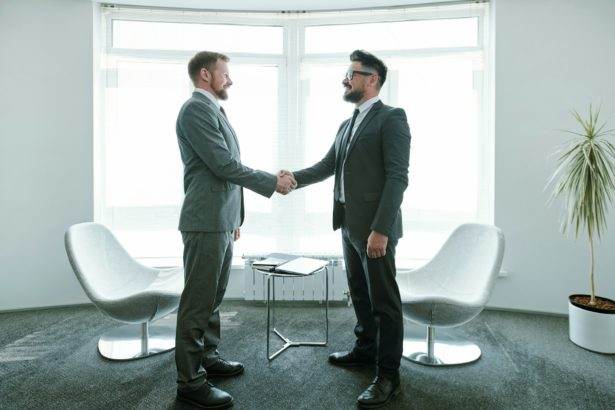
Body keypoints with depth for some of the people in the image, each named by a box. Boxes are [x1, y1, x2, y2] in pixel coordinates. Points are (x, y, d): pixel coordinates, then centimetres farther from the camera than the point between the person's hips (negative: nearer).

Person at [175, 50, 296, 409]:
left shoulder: (213, 110, 19)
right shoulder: (196, 109, -11)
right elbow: (223, 164, -19)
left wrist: (234, 216, 21)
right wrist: (272, 183, -11)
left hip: (221, 220, 10)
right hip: (206, 221, -10)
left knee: (214, 294, 17)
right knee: (198, 299, -2)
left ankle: (207, 356, 31)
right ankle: (190, 380, 9)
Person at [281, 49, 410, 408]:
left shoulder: (392, 118, -9)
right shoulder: (347, 124, 17)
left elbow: (397, 177, -17)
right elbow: (327, 166, 17)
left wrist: (380, 229, -24)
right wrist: (293, 178, 1)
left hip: (375, 227, -8)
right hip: (350, 224, 8)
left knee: (383, 300, 1)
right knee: (360, 294, 20)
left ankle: (388, 375, 14)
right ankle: (365, 349, 38)